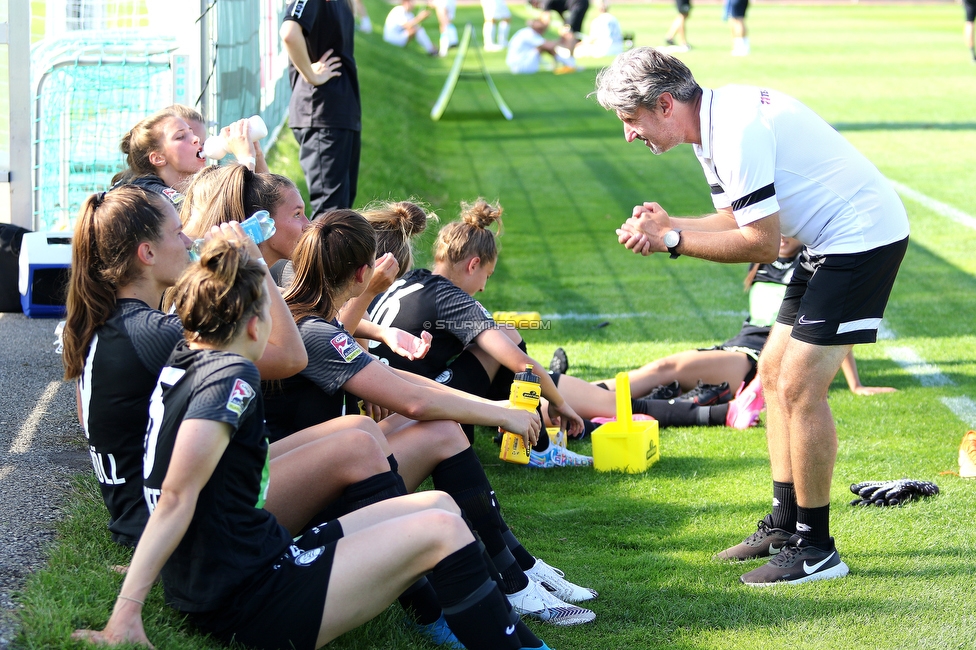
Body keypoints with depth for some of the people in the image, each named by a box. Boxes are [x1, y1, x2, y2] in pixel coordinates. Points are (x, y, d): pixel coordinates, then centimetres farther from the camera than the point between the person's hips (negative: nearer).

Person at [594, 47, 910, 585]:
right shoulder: (715, 127, 9)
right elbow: (738, 219, 14)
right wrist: (668, 225, -1)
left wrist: (674, 241, -16)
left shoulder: (737, 132, -24)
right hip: (830, 242, 11)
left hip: (865, 234, -11)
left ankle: (815, 549, -3)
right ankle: (784, 526, 20)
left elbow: (762, 243, -22)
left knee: (799, 387, -11)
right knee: (774, 372, 12)